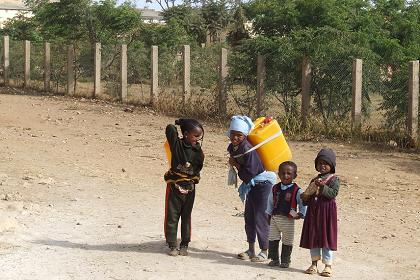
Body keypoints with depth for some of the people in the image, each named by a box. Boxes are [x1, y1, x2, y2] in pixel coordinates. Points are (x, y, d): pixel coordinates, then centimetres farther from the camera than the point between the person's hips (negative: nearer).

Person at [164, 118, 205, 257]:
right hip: (174, 186, -3)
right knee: (172, 217, 2)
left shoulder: (198, 150, -2)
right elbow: (170, 128, -22)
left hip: (190, 188, 3)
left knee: (186, 217, 10)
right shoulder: (177, 145, -13)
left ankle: (184, 245, 19)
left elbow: (198, 167, 1)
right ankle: (172, 245, 11)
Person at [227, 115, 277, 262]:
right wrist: (233, 162, -3)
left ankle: (264, 251, 1)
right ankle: (251, 250, 22)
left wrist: (236, 166, -13)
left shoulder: (247, 149, -26)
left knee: (260, 217, -6)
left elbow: (250, 172, -26)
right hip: (251, 184, 9)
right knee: (249, 217, 13)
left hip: (262, 183, -9)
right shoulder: (232, 147, 1)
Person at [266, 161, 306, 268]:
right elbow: (270, 203, 14)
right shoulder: (275, 188, 4)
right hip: (275, 218, 4)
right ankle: (274, 259, 17)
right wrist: (269, 215, 11)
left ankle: (285, 261, 17)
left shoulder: (297, 191, -7)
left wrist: (300, 214, -9)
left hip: (288, 220, -3)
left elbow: (303, 204, 1)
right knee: (272, 239, 5)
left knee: (287, 241, 5)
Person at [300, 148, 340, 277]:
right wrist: (305, 197, -1)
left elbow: (333, 193, -18)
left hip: (327, 211, -6)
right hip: (313, 211, 6)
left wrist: (322, 187, -26)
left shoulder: (333, 179, -2)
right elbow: (308, 197, 20)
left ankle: (328, 265, 4)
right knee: (312, 236, 8)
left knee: (326, 236, -3)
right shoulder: (314, 180, 15)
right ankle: (314, 263, 19)